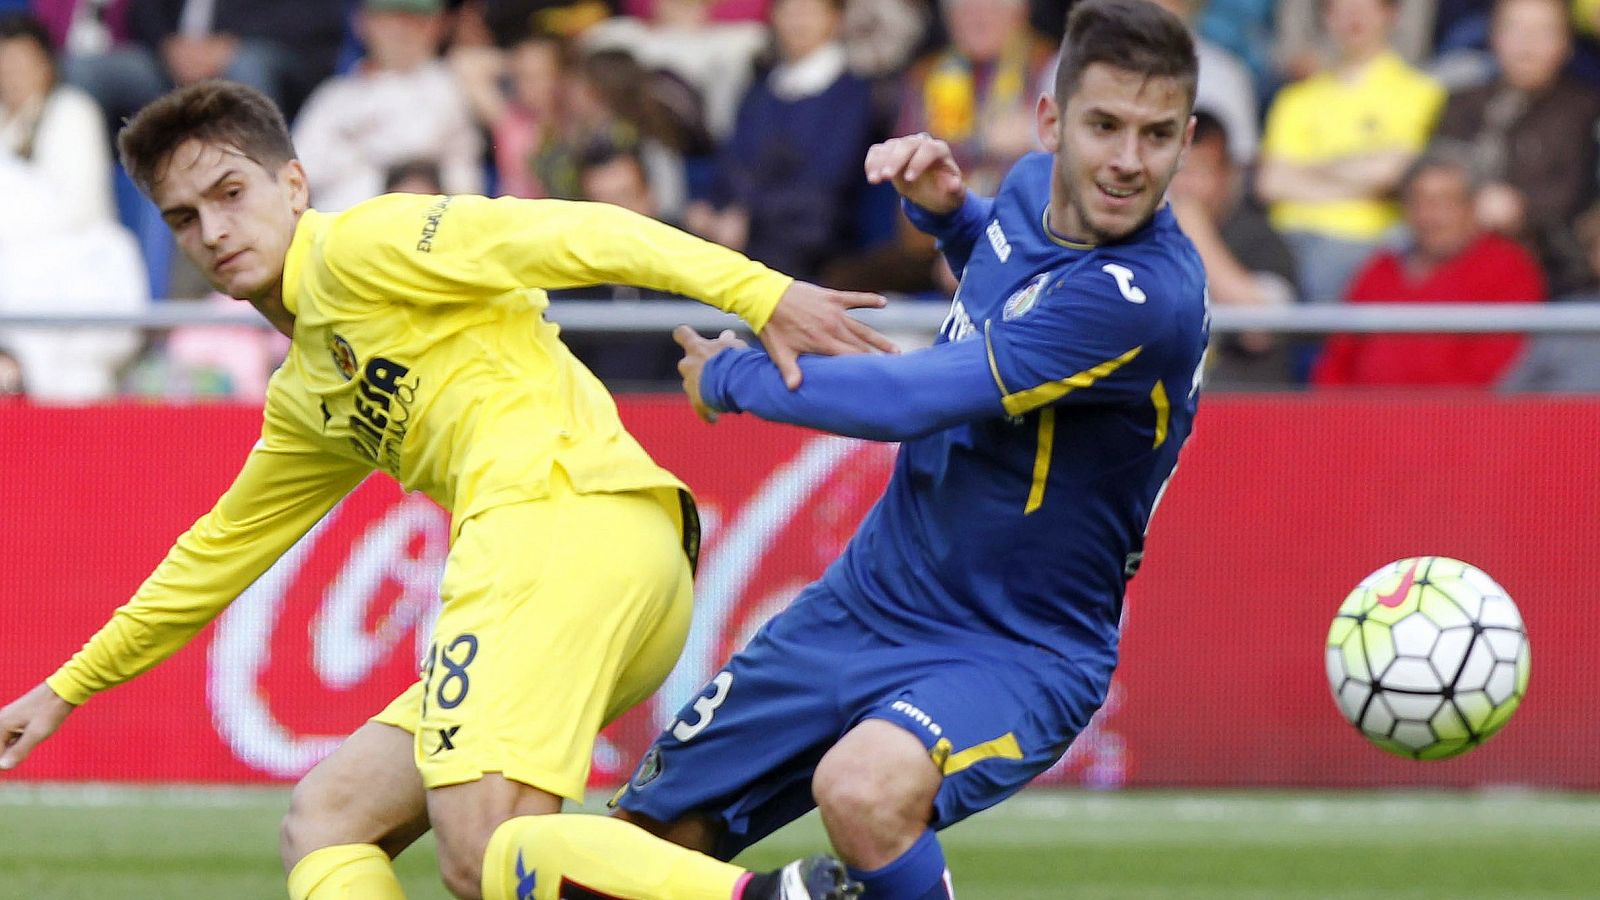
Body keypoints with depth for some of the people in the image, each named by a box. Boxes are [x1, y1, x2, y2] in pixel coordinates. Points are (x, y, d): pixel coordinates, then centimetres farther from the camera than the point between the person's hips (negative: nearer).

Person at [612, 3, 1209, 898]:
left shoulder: (1148, 296, -28)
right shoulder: (1032, 188, -2)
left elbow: (907, 402, -26)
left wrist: (734, 378, -8)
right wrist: (949, 208, 4)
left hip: (1013, 655, -8)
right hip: (862, 606, 8)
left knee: (864, 789, -38)